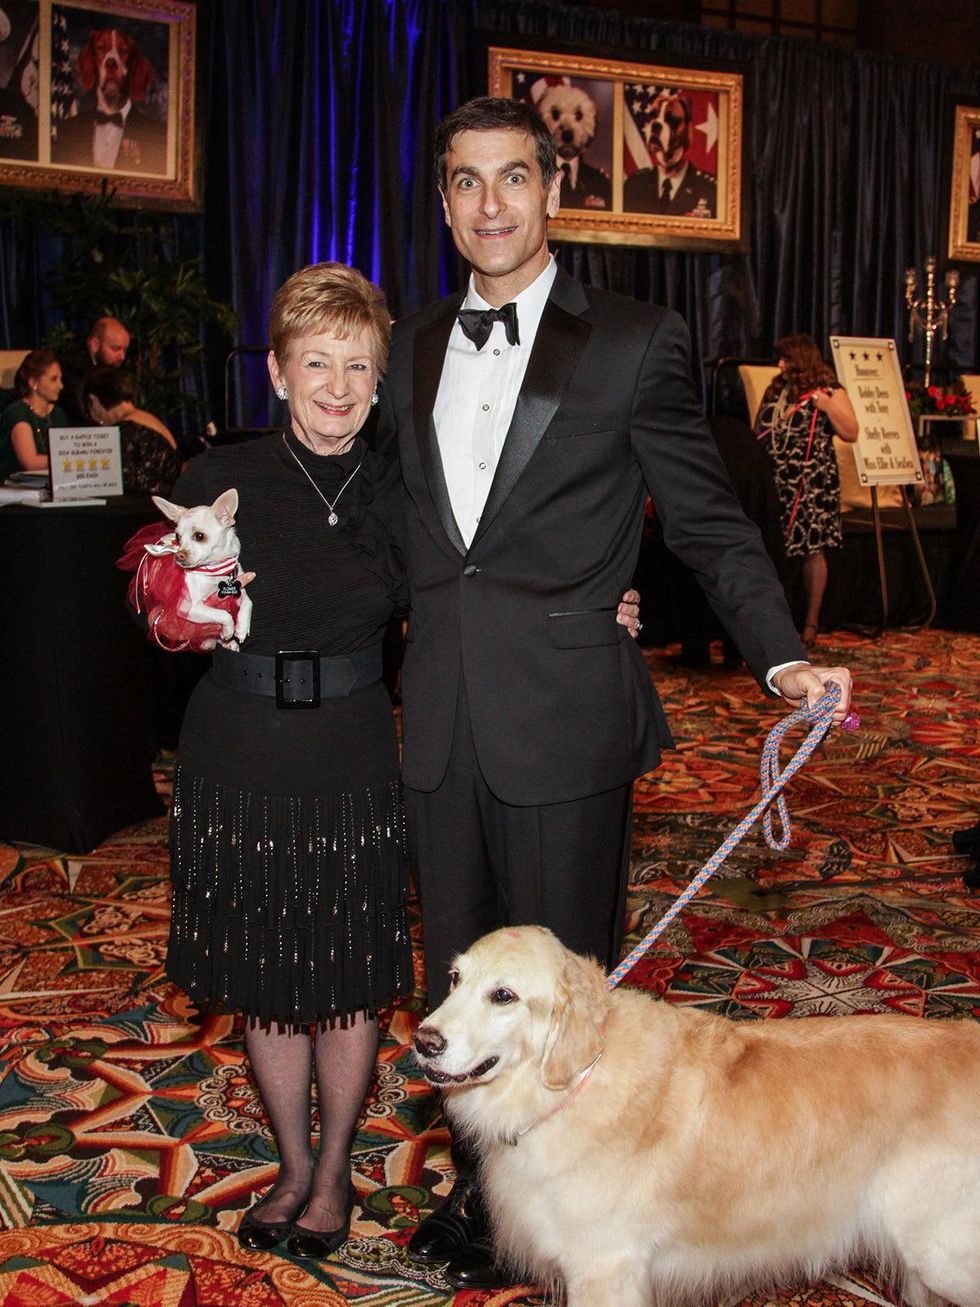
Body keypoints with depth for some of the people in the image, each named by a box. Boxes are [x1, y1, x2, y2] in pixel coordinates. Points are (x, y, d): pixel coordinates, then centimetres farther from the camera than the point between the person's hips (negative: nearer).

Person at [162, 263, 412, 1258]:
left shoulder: (395, 489, -3)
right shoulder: (220, 479, -8)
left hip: (352, 764, 0)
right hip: (239, 761, 0)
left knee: (348, 981, 9)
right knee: (266, 979, 13)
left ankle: (334, 1173, 33)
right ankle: (293, 1166, 36)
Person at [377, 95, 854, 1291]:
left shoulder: (634, 342, -4)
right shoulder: (412, 347, 11)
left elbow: (709, 523, -3)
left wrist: (783, 659, -14)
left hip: (563, 719, -5)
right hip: (440, 721, 5)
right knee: (459, 975, 17)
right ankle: (480, 1181, 38)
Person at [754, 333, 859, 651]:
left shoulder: (829, 391, 0)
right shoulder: (774, 390, 16)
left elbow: (851, 434, -5)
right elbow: (757, 431, 23)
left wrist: (827, 406, -16)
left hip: (811, 484, -5)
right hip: (772, 483, 5)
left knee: (812, 550, -1)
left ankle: (811, 622, 9)